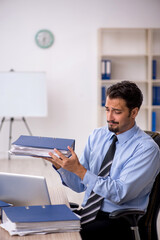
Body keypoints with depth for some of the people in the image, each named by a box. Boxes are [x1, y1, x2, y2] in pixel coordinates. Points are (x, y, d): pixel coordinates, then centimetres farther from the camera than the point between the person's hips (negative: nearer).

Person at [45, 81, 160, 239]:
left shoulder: (146, 148, -11)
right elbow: (79, 185, 10)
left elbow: (121, 194, -19)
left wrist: (79, 170, -23)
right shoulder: (96, 136, 8)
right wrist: (60, 165, -9)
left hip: (118, 221, -5)